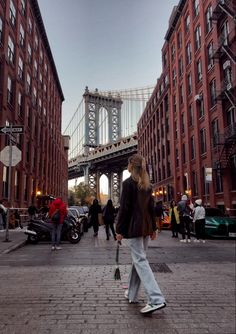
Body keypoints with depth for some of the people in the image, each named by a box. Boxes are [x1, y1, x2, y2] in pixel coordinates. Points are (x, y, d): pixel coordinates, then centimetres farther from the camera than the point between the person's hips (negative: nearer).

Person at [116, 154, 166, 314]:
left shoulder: (128, 183, -10)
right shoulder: (147, 184, 10)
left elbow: (124, 208, -13)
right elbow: (151, 207, 12)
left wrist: (119, 230, -8)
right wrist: (153, 228, 17)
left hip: (133, 227, -7)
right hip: (146, 226, 7)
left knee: (140, 261, -6)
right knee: (138, 258, 16)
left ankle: (156, 299, -13)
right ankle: (132, 294, 28)